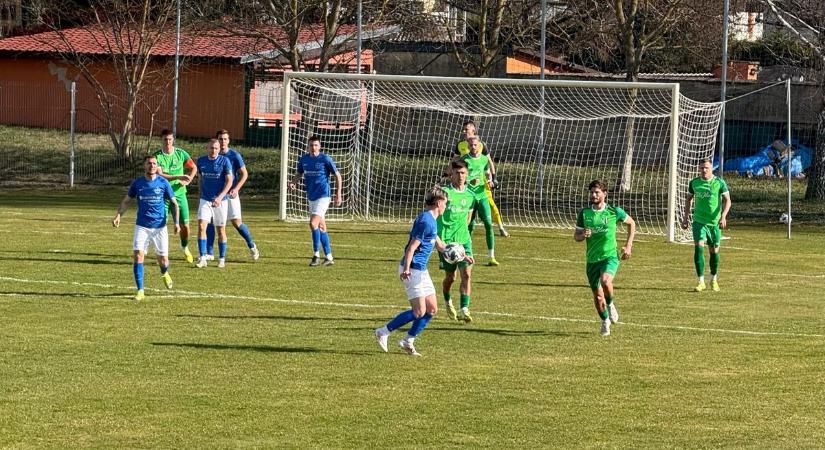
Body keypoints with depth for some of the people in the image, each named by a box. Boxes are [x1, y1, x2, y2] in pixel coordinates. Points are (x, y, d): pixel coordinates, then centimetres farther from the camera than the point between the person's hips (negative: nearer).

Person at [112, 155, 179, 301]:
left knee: (163, 259, 3)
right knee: (138, 255, -16)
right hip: (142, 226, 0)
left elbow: (174, 203, 5)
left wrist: (177, 222, -6)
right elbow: (126, 201, 12)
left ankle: (164, 273, 41)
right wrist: (118, 215, -4)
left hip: (160, 227, 0)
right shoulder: (137, 183, 0)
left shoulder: (163, 183, -2)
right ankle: (140, 291, -11)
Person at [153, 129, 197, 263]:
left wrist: (188, 181, -6)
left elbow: (194, 168, 11)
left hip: (179, 194, 2)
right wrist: (179, 177, -25)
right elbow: (159, 175, -18)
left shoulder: (181, 153, 0)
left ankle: (185, 247, 31)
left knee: (185, 225, 2)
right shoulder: (157, 156, -7)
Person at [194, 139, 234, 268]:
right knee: (201, 226, -13)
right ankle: (202, 258, -11)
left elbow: (229, 181, -13)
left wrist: (220, 197, -25)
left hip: (220, 201, -2)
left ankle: (222, 259, 18)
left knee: (221, 230, 5)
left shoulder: (224, 161, -9)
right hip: (205, 200, 2)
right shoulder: (201, 161, 3)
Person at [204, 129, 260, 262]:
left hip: (230, 194, -3)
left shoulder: (234, 155, -5)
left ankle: (252, 246, 18)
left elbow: (244, 174, -4)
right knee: (209, 221, -5)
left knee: (237, 222, -4)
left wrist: (236, 189, -16)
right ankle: (209, 253, 2)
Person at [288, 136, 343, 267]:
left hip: (323, 196, -7)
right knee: (321, 227, 11)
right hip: (311, 197, 7)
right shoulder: (303, 159, 6)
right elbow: (299, 173, 20)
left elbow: (337, 175, -3)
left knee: (313, 223, -18)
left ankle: (316, 255, -10)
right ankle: (329, 257, 17)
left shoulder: (325, 159, -9)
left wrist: (338, 194, -7)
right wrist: (293, 183, -2)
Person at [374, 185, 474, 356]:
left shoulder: (431, 220, 14)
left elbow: (439, 245, 28)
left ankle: (408, 341, 16)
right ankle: (384, 332, -2)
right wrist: (406, 269, -28)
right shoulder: (426, 221, -17)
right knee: (419, 311, -10)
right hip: (413, 270, -10)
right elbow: (412, 247, -21)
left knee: (432, 309, 10)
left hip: (421, 271, 10)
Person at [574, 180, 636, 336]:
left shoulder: (614, 211, -4)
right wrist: (583, 235, -17)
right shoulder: (584, 213, 1)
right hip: (592, 259, 3)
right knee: (597, 296, 7)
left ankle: (611, 304, -2)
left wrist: (628, 245, 6)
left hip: (610, 256, -3)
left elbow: (631, 223, 13)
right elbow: (576, 236, 7)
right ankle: (605, 322, 33)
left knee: (605, 281, -33)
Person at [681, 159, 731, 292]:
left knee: (714, 250, 9)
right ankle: (701, 282, -12)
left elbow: (727, 200, -8)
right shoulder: (694, 183, 3)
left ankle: (714, 280, 30)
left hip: (714, 222, -1)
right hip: (699, 221, 1)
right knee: (698, 248, -15)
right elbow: (688, 199, 18)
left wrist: (723, 216, -21)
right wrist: (686, 217, 13)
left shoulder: (719, 183, -5)